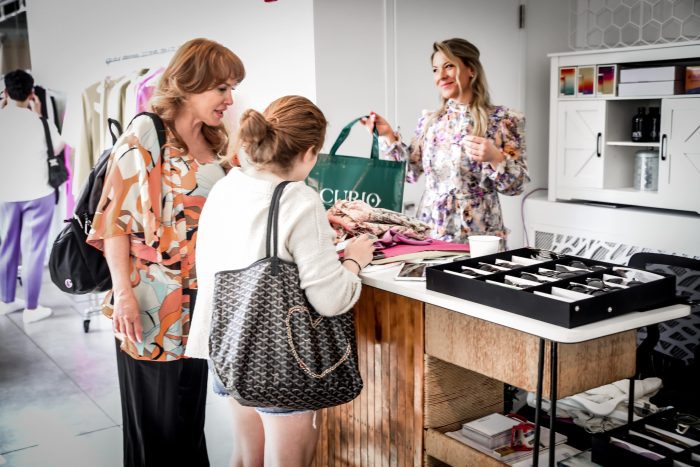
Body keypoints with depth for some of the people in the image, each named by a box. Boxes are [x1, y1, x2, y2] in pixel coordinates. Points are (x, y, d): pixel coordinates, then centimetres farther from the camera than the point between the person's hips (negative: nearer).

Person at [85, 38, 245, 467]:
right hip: (151, 301, -6)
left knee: (190, 408, 14)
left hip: (197, 299, 6)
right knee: (154, 414, 7)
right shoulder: (146, 135, -10)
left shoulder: (215, 145, 11)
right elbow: (116, 216, -13)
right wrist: (123, 293, -19)